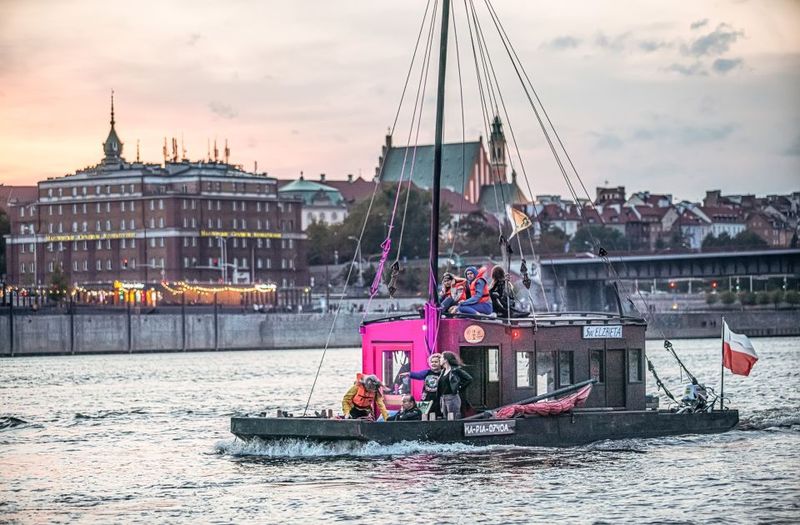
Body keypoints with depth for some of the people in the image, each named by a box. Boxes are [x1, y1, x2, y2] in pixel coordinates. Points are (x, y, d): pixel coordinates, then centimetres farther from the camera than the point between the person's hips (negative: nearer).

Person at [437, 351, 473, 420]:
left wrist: (460, 388, -6)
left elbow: (469, 379, -10)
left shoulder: (456, 370, -8)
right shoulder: (443, 371, 14)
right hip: (443, 398, 8)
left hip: (452, 398, -8)